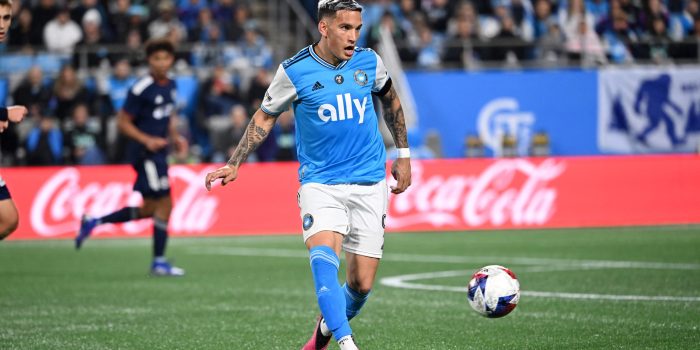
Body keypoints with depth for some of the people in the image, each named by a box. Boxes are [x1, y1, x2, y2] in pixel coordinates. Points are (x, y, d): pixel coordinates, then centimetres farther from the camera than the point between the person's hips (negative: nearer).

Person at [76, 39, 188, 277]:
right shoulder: (141, 89, -15)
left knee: (149, 209, 13)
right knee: (164, 203, -10)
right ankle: (159, 262, -3)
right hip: (144, 152, -9)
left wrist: (175, 137, 9)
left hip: (158, 151, 9)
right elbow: (122, 122, -11)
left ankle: (93, 222, 24)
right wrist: (147, 140, -21)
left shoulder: (170, 85, 9)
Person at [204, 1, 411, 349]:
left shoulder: (369, 62, 0)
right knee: (324, 257, -29)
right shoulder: (294, 71, -8)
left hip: (369, 183, 3)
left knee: (361, 284, 2)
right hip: (320, 184, -2)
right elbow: (265, 116, 6)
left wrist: (403, 154, 21)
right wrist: (234, 164, -1)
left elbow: (390, 99, 20)